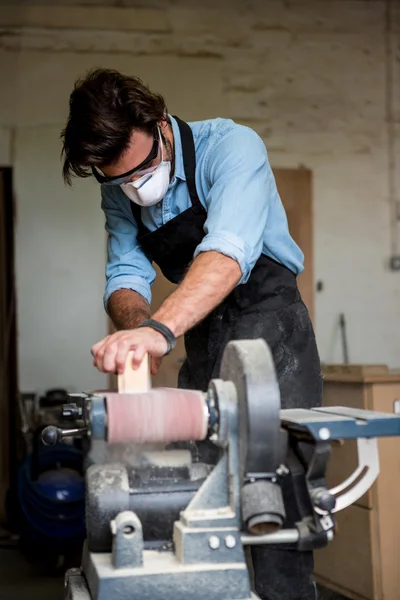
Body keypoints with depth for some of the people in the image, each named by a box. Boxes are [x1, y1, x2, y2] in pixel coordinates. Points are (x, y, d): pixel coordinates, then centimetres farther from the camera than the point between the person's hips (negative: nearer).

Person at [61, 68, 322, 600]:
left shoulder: (230, 146, -20)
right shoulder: (120, 194, 1)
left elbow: (228, 251, -35)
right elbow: (125, 276, -2)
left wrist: (161, 329, -49)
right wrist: (137, 321, -27)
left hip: (269, 324, -6)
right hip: (202, 340, 6)